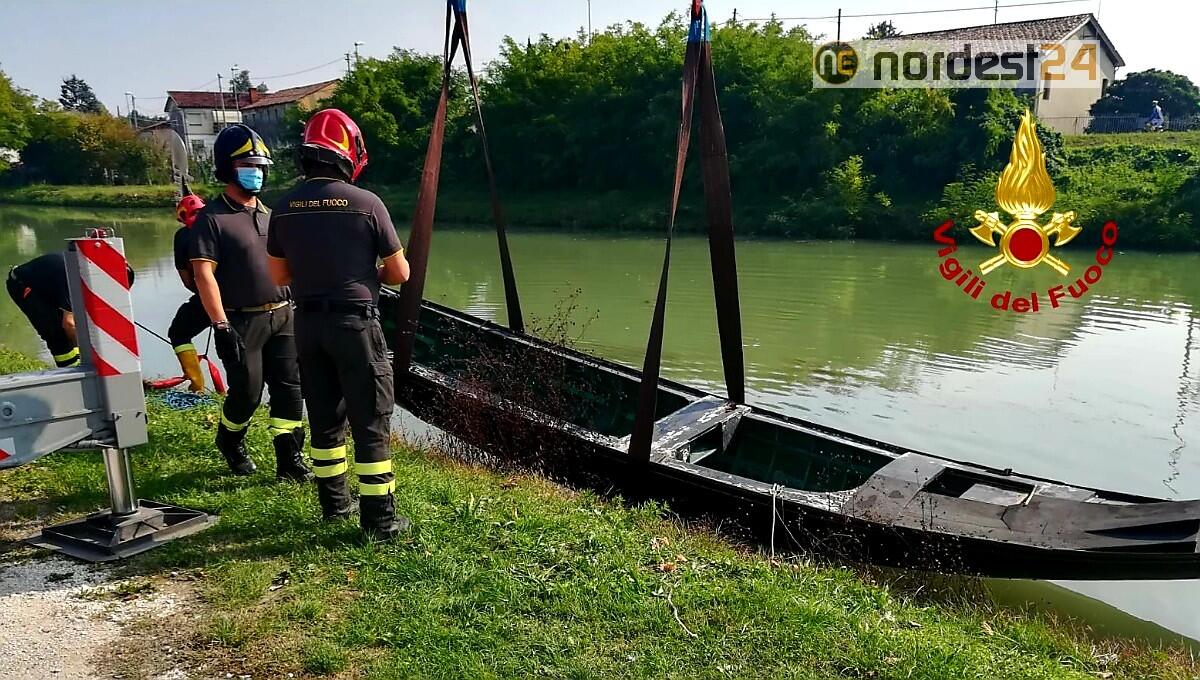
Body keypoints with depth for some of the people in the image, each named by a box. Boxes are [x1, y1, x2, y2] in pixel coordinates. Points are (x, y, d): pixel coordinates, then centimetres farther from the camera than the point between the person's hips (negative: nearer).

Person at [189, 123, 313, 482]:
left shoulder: (268, 215, 15)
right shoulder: (212, 218, -6)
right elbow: (203, 274, -13)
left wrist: (295, 308, 17)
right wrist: (221, 325, -19)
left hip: (283, 317, 6)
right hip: (242, 321, -6)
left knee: (289, 388, 2)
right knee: (247, 391, 3)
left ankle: (289, 459, 9)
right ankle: (229, 440, 33)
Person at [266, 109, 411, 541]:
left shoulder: (284, 208, 3)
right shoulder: (366, 203, -11)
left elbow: (279, 275, 11)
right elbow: (400, 273, -5)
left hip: (307, 323, 5)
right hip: (355, 322, -5)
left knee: (324, 416, 17)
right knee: (370, 420, 1)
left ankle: (334, 503, 28)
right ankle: (379, 518, 5)